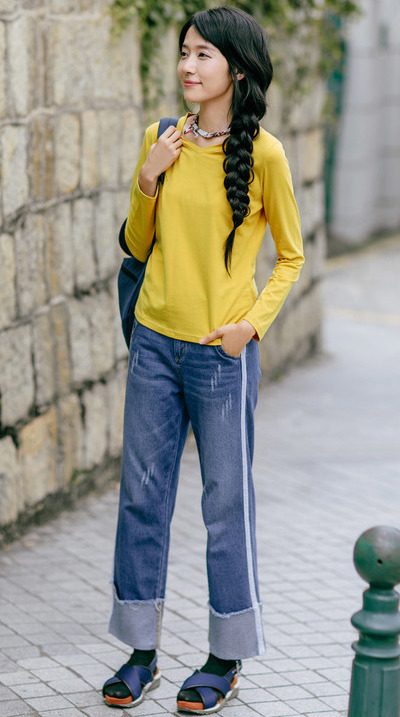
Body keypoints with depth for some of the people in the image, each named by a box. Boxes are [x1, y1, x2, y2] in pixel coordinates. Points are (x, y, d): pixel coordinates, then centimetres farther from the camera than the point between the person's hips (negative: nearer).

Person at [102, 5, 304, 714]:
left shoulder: (262, 152, -8)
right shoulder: (163, 140, 6)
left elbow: (291, 254, 1)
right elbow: (138, 244, 12)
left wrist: (253, 323, -11)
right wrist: (147, 180, -4)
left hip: (222, 351, -5)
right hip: (155, 341, 5)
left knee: (226, 502, 5)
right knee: (142, 494, 9)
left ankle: (227, 659, 19)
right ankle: (141, 651, 22)